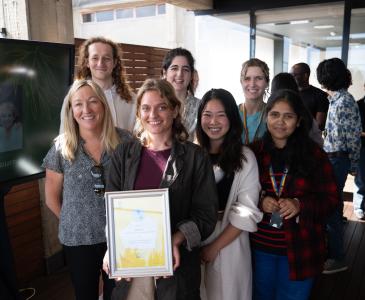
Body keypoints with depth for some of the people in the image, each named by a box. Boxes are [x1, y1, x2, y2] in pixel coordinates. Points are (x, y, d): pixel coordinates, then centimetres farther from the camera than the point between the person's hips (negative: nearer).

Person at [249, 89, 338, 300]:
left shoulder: (314, 154, -5)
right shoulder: (253, 152, -3)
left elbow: (331, 198, -3)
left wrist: (300, 205, -20)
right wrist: (259, 201, -18)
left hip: (299, 250, -1)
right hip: (259, 247, 1)